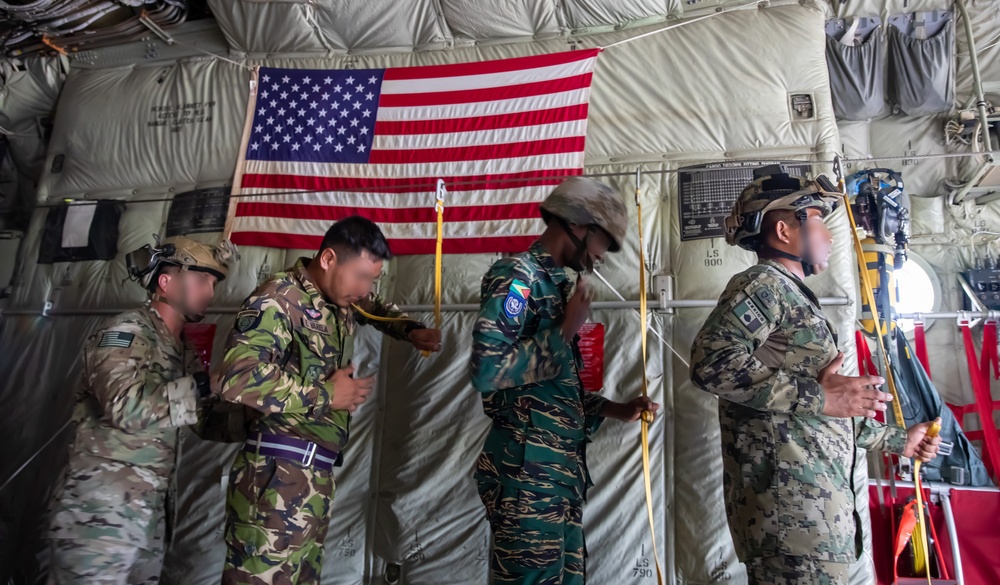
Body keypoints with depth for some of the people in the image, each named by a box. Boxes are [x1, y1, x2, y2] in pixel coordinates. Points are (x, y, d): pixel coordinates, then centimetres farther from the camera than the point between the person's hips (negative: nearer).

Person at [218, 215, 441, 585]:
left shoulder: (339, 300, 11)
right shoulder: (278, 299, -15)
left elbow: (376, 308, 34)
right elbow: (240, 377, -28)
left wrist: (411, 331, 13)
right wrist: (326, 396, -18)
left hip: (316, 474, 9)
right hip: (278, 474, -8)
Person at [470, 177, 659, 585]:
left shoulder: (555, 284, 16)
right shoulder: (516, 276, -11)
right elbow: (487, 370, -24)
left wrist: (613, 409, 16)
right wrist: (566, 332, -16)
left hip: (560, 471, 9)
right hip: (526, 471, -9)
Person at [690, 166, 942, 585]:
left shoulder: (793, 297, 24)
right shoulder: (762, 284, -7)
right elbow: (712, 363, -27)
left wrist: (897, 440, 35)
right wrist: (818, 397, -21)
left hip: (817, 502, 10)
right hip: (788, 505, -10)